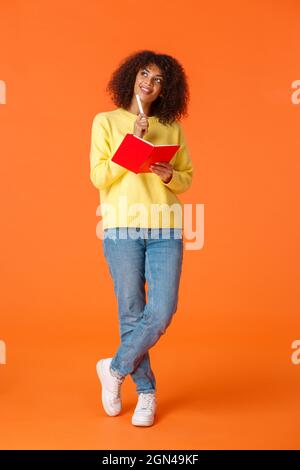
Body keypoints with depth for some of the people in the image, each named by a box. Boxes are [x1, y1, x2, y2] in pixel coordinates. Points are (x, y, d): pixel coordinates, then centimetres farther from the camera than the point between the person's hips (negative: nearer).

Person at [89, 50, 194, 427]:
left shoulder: (172, 128, 13)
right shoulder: (106, 121, 8)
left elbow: (187, 179, 15)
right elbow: (98, 177, 0)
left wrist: (169, 175, -7)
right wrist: (132, 142, -8)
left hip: (165, 230, 2)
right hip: (122, 228, -2)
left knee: (162, 311, -7)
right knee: (132, 314, 2)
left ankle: (115, 369, 17)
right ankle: (146, 391, 23)